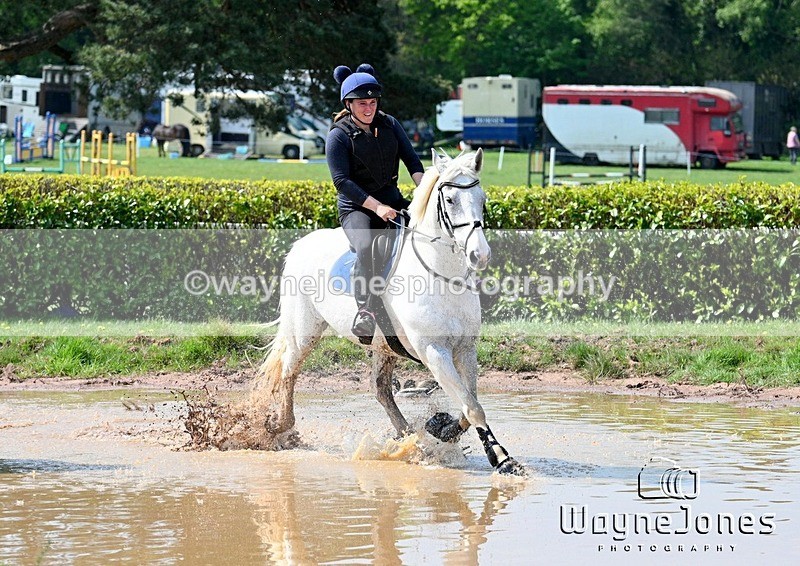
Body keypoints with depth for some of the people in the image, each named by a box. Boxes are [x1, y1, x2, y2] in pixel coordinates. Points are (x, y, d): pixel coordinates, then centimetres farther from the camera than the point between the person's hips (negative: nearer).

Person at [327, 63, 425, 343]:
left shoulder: (389, 125, 8)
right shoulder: (338, 136, -8)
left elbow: (411, 158, 6)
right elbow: (342, 181, -15)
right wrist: (377, 207, -24)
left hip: (391, 198, 6)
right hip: (356, 207, -6)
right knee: (365, 247, -36)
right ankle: (366, 312, -38)